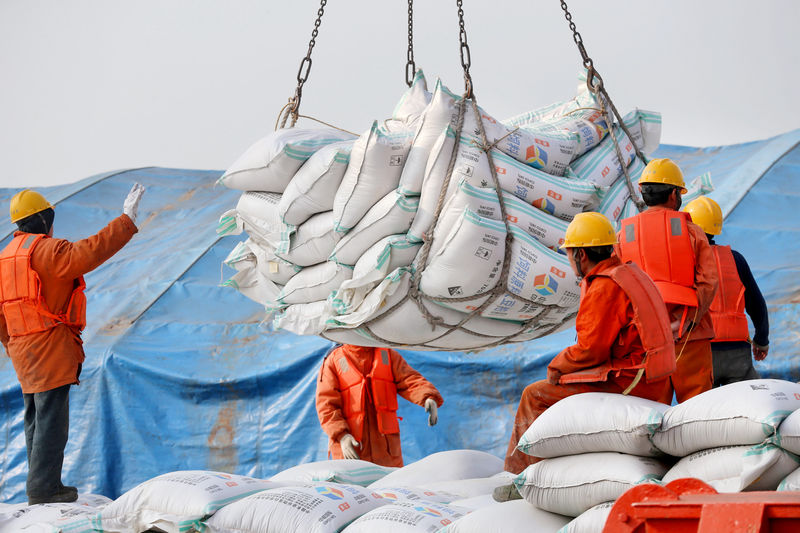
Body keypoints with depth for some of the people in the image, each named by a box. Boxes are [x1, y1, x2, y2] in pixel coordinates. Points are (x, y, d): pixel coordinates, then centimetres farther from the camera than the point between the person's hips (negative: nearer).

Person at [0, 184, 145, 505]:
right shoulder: (44, 249, -12)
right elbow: (87, 254, -28)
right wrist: (127, 220, -25)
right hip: (51, 348, -9)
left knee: (36, 419, 14)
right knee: (51, 419, -6)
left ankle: (39, 484, 19)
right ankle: (44, 487, -5)